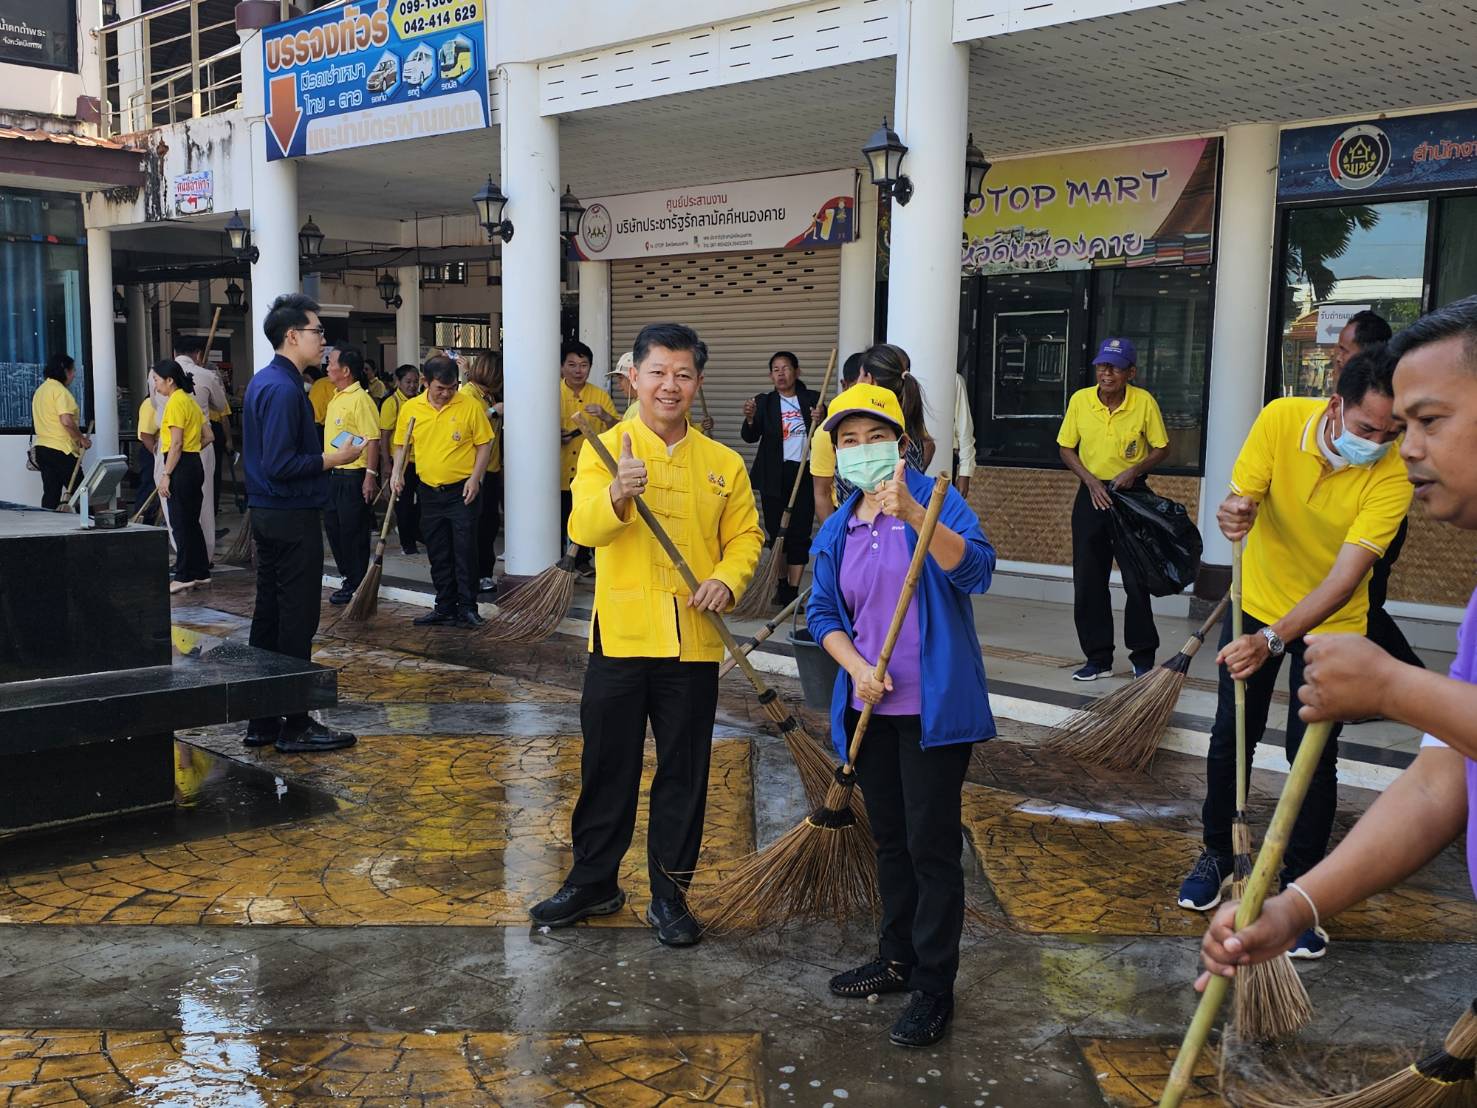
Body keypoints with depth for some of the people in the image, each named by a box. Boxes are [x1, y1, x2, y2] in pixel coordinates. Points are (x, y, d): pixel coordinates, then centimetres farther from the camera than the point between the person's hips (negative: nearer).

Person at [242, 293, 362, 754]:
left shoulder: (263, 381, 14)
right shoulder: (284, 388, -18)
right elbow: (281, 464, -23)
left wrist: (323, 454, 16)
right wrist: (334, 459, -15)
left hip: (268, 514, 10)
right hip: (294, 517, -10)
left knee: (269, 615, 13)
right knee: (297, 621, -4)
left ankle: (262, 722, 20)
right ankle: (296, 726, 2)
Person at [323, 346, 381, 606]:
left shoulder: (360, 399, -15)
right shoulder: (336, 399, 14)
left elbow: (373, 439, -20)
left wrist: (371, 475, -24)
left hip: (354, 475, -10)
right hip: (334, 475, 10)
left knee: (353, 531, -2)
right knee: (333, 526, 14)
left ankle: (356, 585, 9)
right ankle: (348, 578, 26)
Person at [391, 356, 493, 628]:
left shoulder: (470, 406, -8)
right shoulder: (410, 408, 1)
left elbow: (485, 443, -2)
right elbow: (401, 445, 13)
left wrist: (475, 477, -11)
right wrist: (398, 472, -3)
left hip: (462, 491, -4)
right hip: (430, 492, 4)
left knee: (465, 552, -3)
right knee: (438, 555, 10)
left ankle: (467, 608, 7)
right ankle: (445, 608, 20)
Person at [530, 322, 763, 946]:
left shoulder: (724, 464, 5)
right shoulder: (606, 449, -3)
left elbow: (745, 535, 8)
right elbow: (585, 528, -17)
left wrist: (727, 579, -12)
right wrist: (617, 495, -38)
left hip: (693, 643, 2)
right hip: (621, 636, -1)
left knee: (683, 772, 9)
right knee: (607, 769, 10)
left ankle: (670, 893, 23)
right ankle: (593, 882, 27)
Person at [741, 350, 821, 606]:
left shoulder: (813, 399, 6)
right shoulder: (764, 402, 4)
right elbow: (750, 437, -7)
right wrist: (750, 419, -28)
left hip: (804, 472, 0)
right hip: (774, 476, 0)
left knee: (800, 533, -2)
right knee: (776, 532, 6)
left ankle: (792, 592, 2)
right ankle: (781, 585, 23)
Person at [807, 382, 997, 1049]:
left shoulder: (935, 499, -8)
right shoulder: (835, 532, 9)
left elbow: (976, 570, -24)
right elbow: (823, 614, 10)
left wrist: (913, 514, -38)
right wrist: (857, 667, -8)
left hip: (933, 707, -6)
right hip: (870, 708, 6)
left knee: (931, 845, -2)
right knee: (889, 838, 18)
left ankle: (933, 989, 10)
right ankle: (897, 959, 34)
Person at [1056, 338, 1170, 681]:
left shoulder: (1145, 402, -10)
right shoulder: (1080, 400, -5)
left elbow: (1162, 448, 0)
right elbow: (1066, 449, 3)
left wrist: (1135, 471, -17)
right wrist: (1090, 480, -10)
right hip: (1091, 494, 2)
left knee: (1136, 579, -2)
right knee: (1088, 581, 3)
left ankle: (1143, 656, 13)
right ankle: (1098, 658, 14)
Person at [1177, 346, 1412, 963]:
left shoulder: (1393, 475, -26)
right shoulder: (1281, 419, -22)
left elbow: (1345, 578, -33)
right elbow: (1243, 497, -17)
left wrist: (1274, 640, -45)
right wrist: (1234, 514, -43)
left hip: (1331, 621, -2)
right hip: (1257, 603, 2)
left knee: (1313, 755, -2)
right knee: (1230, 736, 8)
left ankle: (1299, 889, 15)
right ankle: (1216, 854, 30)